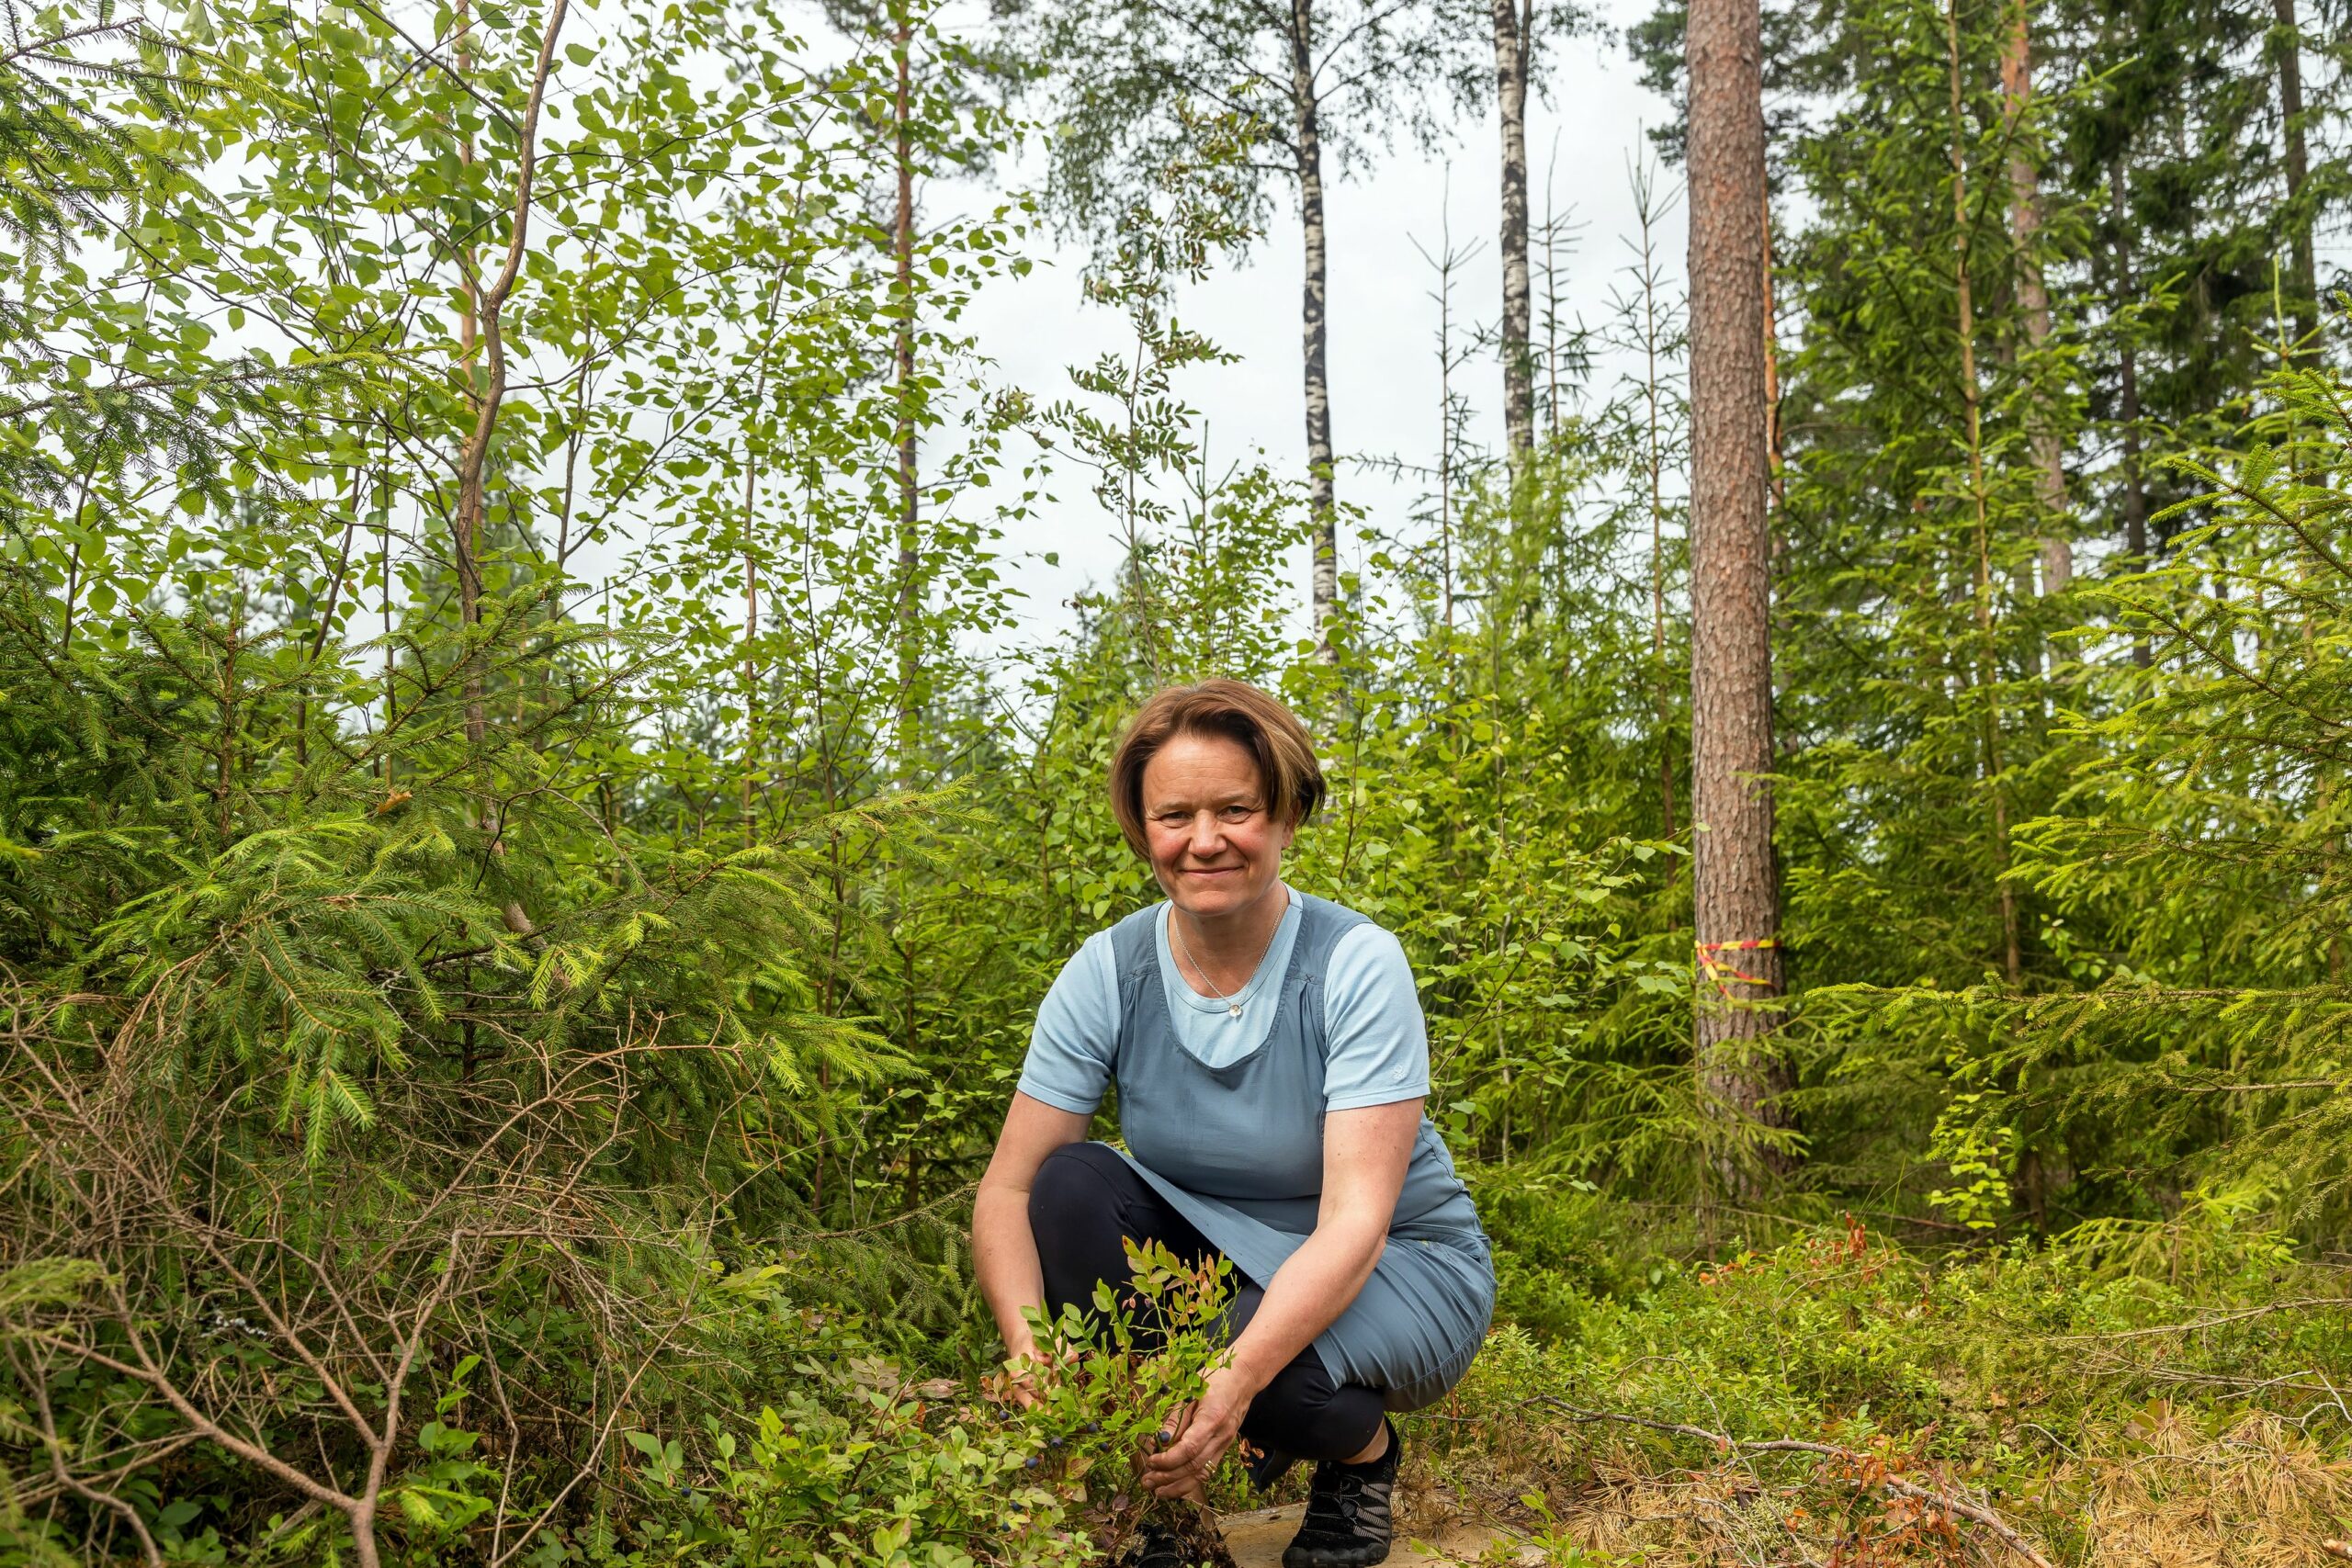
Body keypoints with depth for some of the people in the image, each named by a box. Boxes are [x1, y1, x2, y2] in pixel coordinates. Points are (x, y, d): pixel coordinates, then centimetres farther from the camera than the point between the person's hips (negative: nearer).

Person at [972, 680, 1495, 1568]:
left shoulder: (1356, 964, -22)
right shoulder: (1107, 974, -13)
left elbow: (1356, 1221, -28)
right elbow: (1009, 1189, -15)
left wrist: (1237, 1376, -44)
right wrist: (1032, 1357, -34)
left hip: (1402, 1267, -3)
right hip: (1209, 1254, 4)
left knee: (1270, 1366, -35)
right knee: (1073, 1184, -23)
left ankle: (1365, 1453, 3)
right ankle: (1164, 1492, -8)